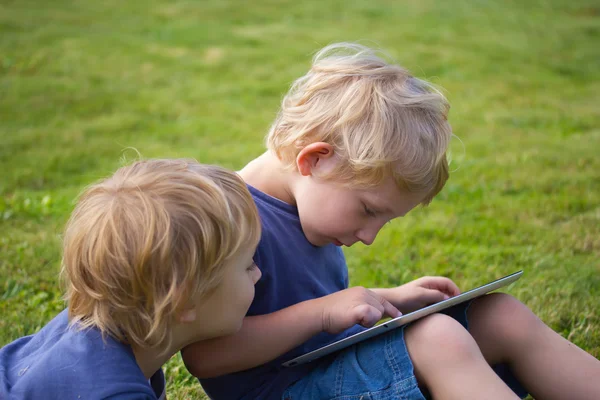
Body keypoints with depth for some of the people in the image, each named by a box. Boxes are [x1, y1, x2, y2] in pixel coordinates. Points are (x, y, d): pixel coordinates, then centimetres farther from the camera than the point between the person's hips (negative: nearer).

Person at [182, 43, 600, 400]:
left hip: (346, 363, 10)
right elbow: (201, 355, -28)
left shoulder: (309, 206, 7)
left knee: (502, 316, -2)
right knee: (437, 338, -32)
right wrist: (320, 313, -28)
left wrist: (390, 298, 7)